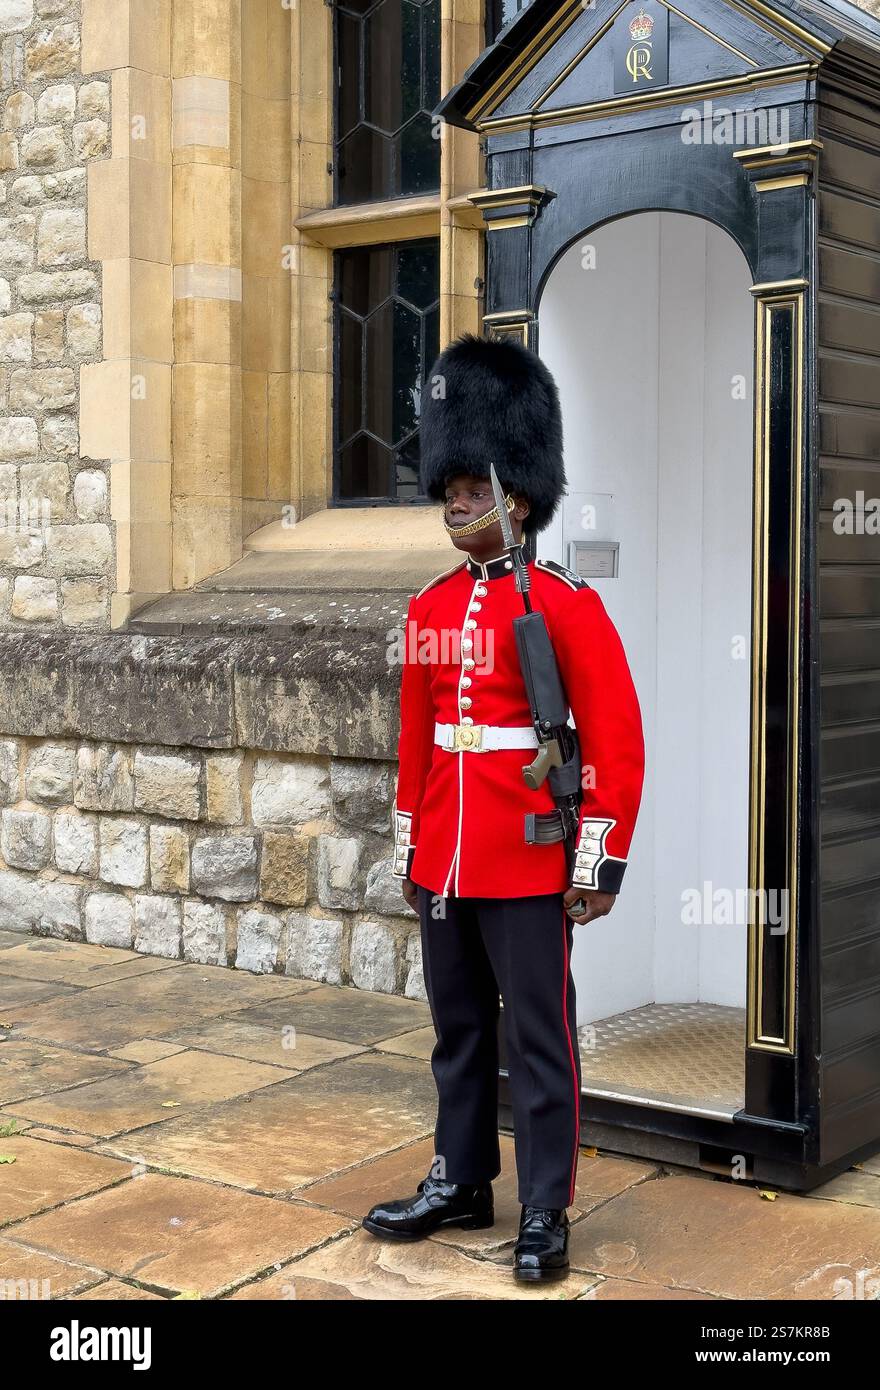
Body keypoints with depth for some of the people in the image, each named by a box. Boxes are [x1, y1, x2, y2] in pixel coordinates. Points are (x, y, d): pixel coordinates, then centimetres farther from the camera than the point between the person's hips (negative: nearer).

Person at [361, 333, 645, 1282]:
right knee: (458, 1029, 16)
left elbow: (617, 738, -10)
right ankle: (459, 1183, 30)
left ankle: (545, 1213, 15)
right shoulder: (428, 609, 9)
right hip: (442, 861, 6)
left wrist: (601, 862, -13)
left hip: (527, 863, -6)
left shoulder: (565, 603, -9)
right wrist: (408, 848, 15)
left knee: (537, 1038, 3)